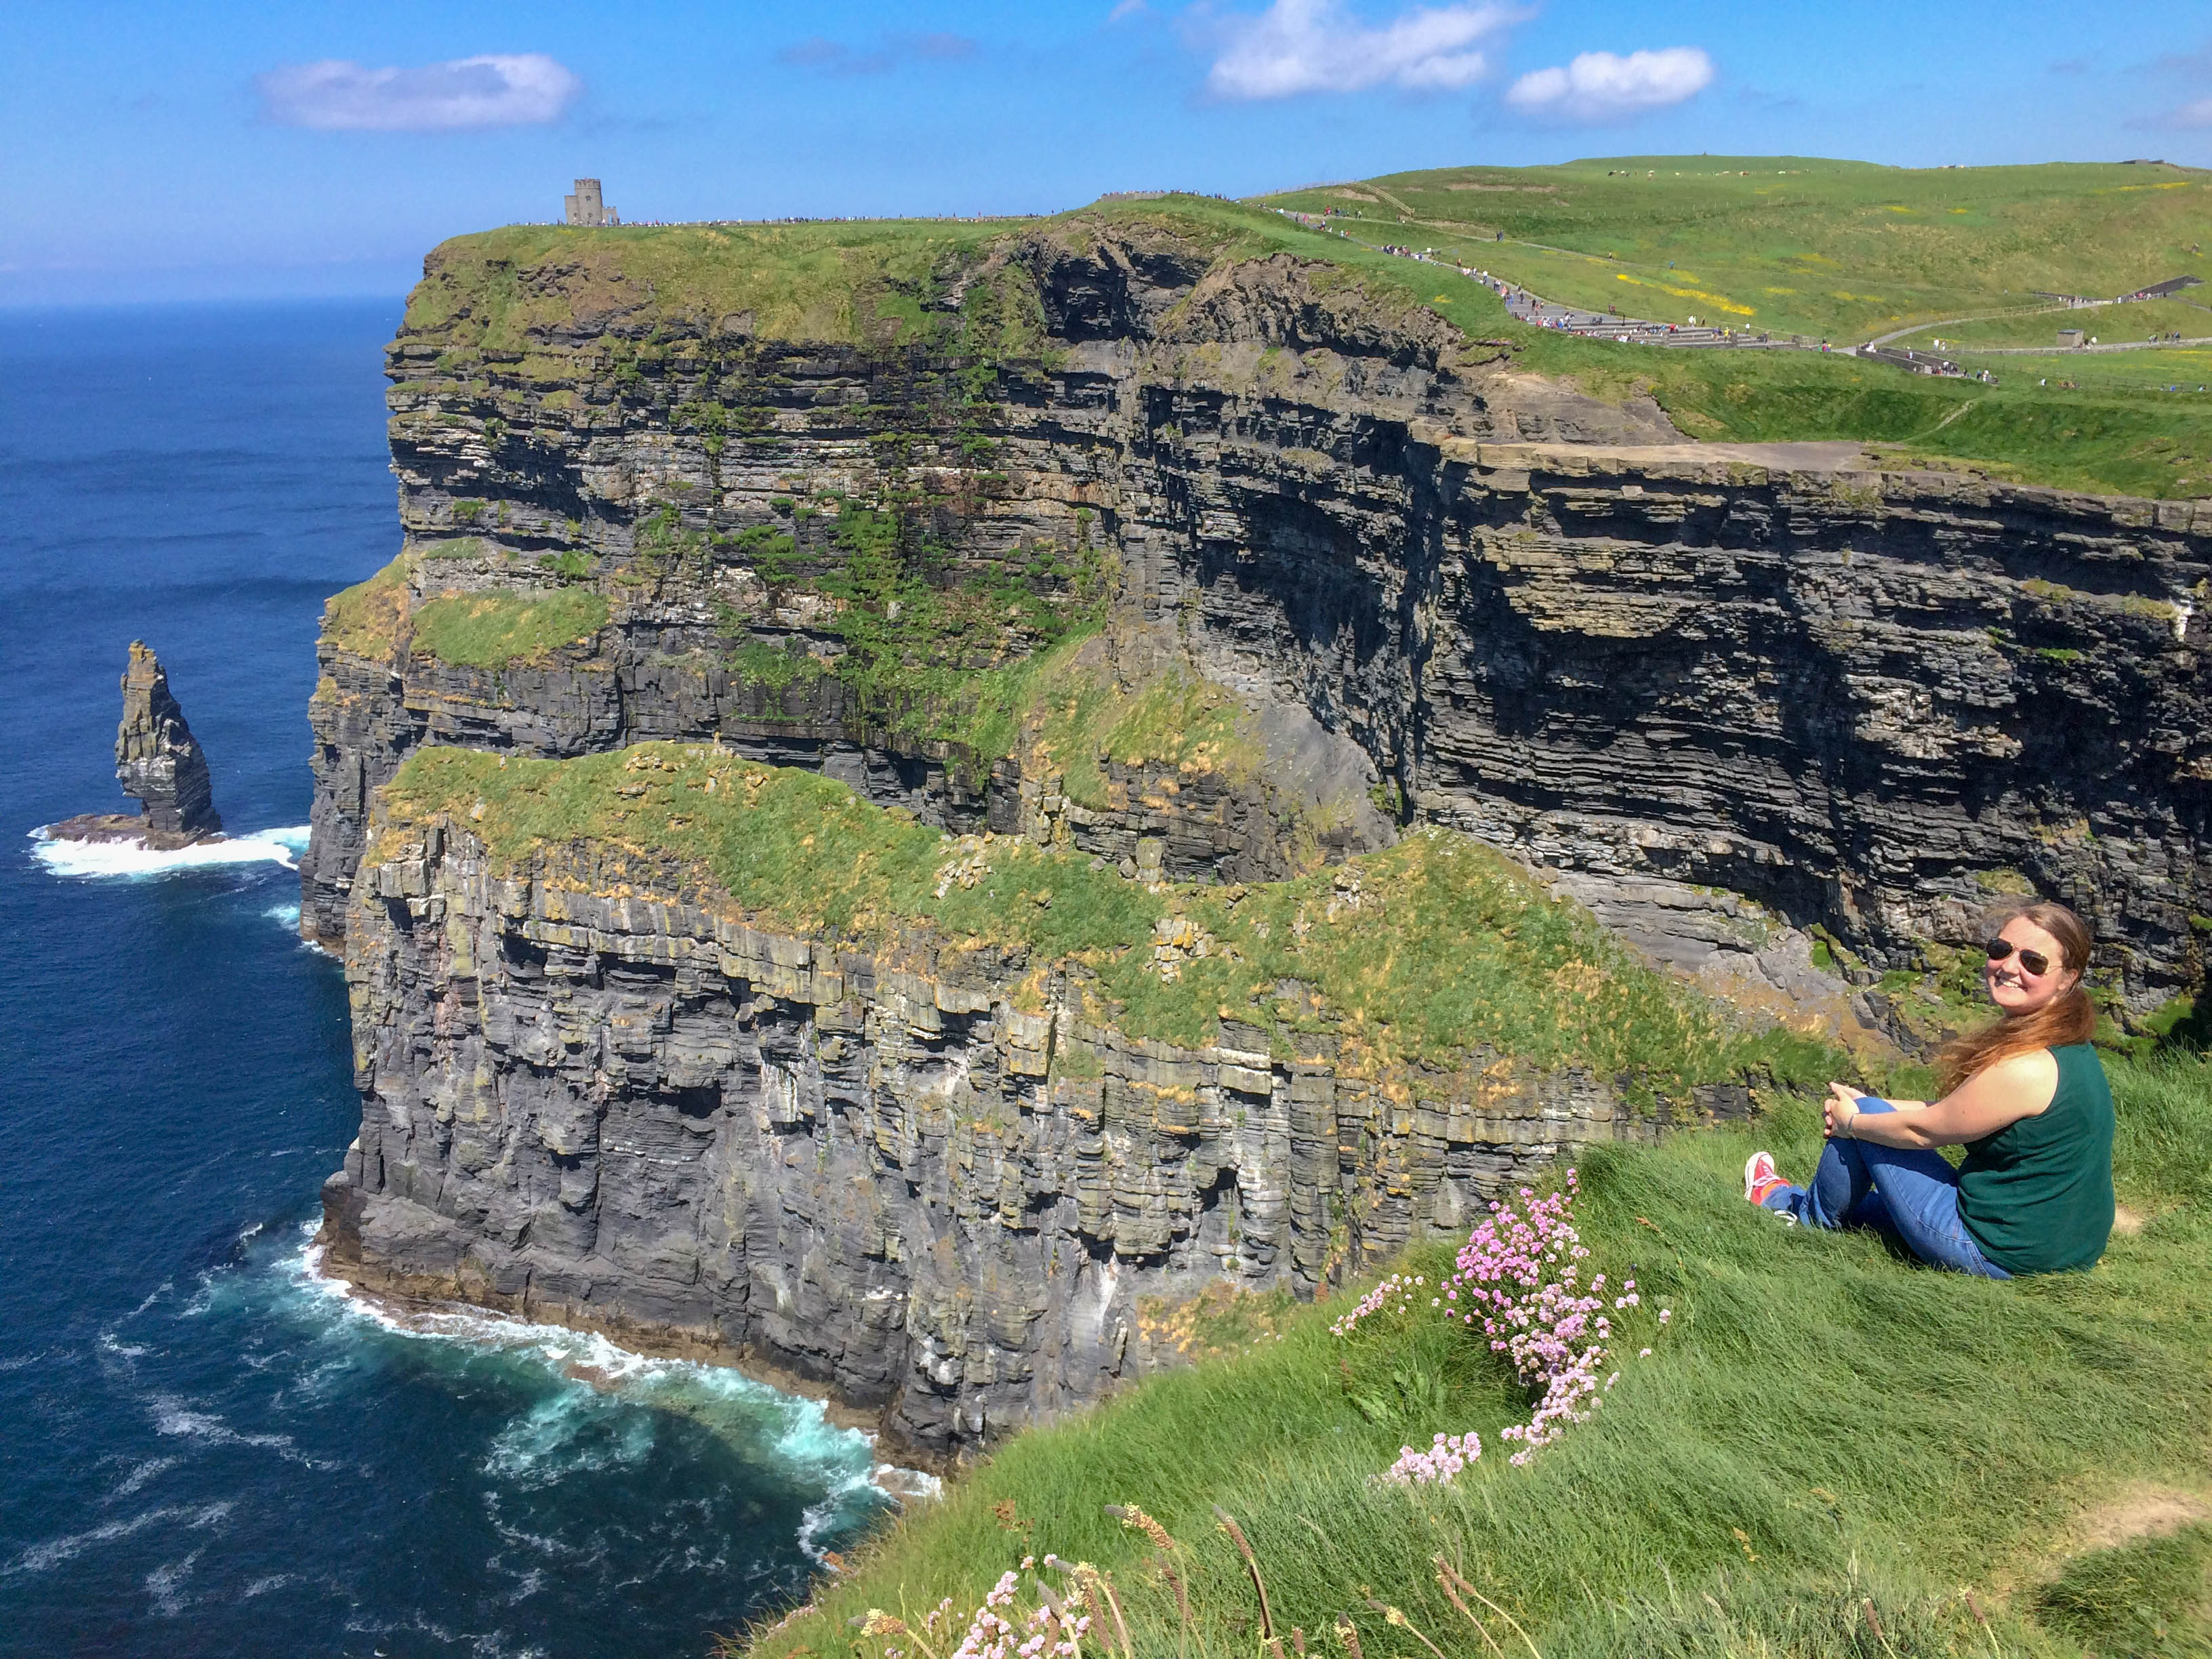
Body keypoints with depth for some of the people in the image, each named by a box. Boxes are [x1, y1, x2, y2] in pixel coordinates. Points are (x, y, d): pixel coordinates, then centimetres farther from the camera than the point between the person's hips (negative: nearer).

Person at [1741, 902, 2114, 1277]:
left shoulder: (2024, 1068, -27)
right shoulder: (2071, 1048, 3)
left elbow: (1921, 1129, -16)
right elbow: (1955, 1110, 10)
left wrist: (1850, 1122, 2)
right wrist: (1868, 1105, 12)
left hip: (1993, 1256, -9)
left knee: (1864, 1118, 3)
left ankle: (1812, 1215, 30)